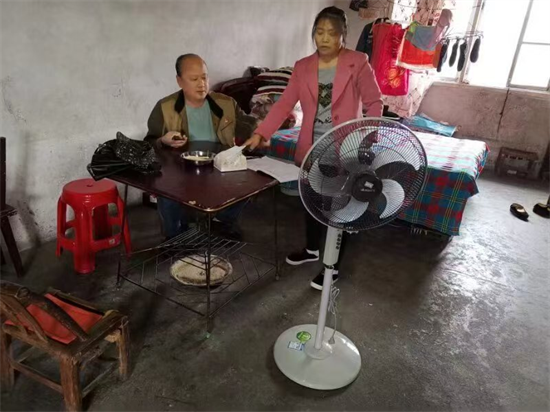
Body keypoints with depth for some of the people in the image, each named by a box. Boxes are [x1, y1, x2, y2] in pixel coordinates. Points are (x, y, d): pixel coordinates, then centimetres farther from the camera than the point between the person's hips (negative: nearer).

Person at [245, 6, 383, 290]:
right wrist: (260, 133, -14)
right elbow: (284, 103, -2)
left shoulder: (358, 63, -6)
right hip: (311, 148, 5)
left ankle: (333, 267, 19)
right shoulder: (302, 67, 4)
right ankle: (311, 249, 41)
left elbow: (374, 102, -6)